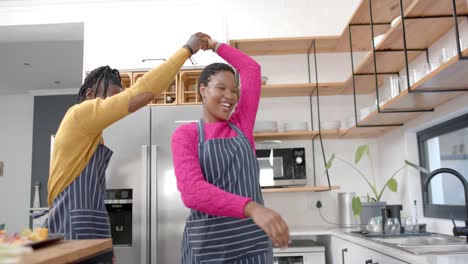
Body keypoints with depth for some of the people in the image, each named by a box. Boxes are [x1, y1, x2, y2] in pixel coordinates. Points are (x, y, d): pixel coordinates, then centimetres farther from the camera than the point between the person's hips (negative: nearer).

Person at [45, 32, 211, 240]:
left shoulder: (90, 134, 20)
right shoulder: (81, 114, -9)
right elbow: (142, 93, -20)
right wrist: (186, 50, -13)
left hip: (87, 229, 10)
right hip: (74, 230, -10)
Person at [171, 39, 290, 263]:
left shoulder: (241, 125, 8)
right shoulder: (185, 134, -3)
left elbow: (252, 68, 13)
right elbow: (192, 191, -19)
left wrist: (215, 45, 22)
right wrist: (252, 208, -32)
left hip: (253, 242, 3)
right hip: (206, 245, -3)